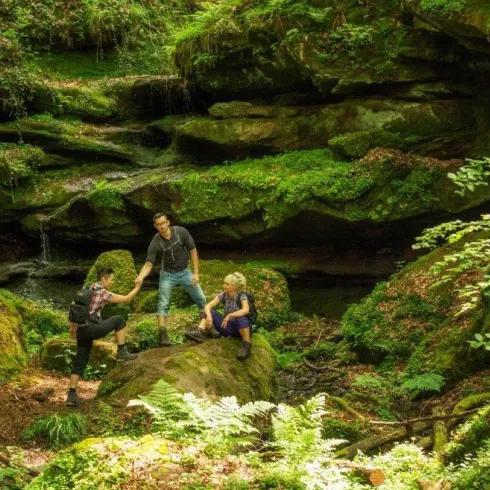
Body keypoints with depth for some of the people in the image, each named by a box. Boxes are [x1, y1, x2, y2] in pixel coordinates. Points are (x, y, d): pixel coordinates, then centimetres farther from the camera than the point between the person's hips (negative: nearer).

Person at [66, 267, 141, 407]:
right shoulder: (103, 293, -7)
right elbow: (127, 299, -1)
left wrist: (72, 326, 28)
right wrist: (137, 287, 15)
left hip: (81, 331, 7)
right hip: (93, 329, -7)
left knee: (79, 364, 9)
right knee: (118, 320, 11)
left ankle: (71, 395, 4)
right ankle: (122, 353, 12)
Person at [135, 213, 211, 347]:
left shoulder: (181, 232, -19)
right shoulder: (155, 244, -21)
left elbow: (193, 250, -10)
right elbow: (148, 264, -22)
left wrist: (196, 273, -13)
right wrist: (140, 277, -43)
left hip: (184, 272, 2)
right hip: (167, 274, -2)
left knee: (201, 299, 10)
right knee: (163, 304, -12)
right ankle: (162, 335, -13)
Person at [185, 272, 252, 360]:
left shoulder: (241, 296, -15)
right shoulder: (223, 295, -1)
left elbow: (246, 310, -36)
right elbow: (208, 306, -11)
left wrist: (230, 315, -46)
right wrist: (209, 315, -33)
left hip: (241, 328, -5)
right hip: (227, 327, 5)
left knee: (241, 319, -39)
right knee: (210, 312, -12)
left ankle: (247, 346, -25)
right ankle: (200, 332, -35)